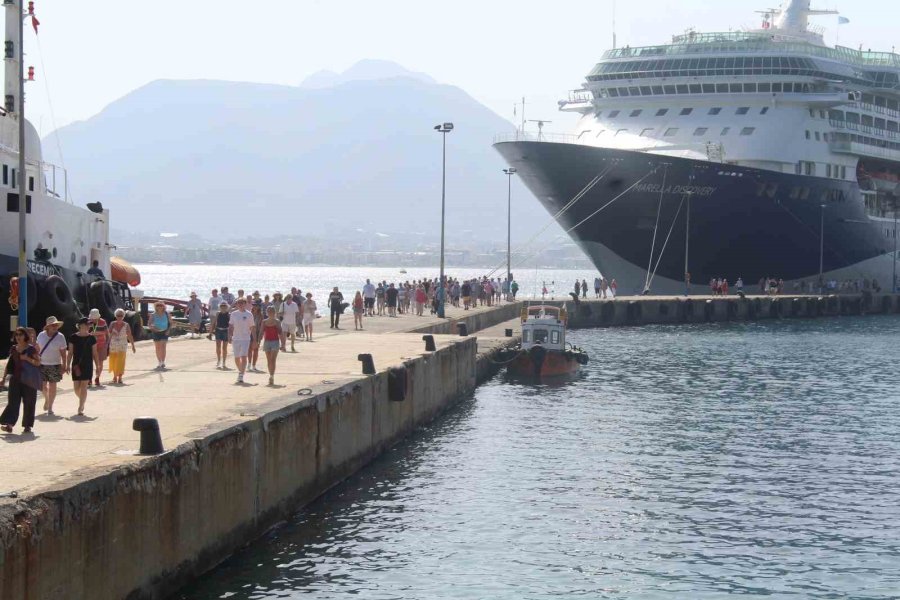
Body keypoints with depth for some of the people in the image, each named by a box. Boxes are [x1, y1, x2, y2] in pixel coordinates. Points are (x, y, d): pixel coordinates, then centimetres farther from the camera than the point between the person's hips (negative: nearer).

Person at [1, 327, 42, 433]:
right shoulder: (13, 349, 10)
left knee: (28, 403, 1)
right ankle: (9, 424, -14)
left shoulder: (31, 349, -3)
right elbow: (9, 364, 14)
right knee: (13, 401, -6)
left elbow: (38, 362, -3)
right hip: (16, 379, 3)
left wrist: (27, 358, -18)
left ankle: (27, 426, 10)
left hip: (28, 380, -3)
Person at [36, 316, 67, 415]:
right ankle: (46, 399, 34)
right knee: (42, 385, 3)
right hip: (42, 364, 2)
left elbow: (63, 353, -5)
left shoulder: (60, 337, -7)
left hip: (54, 365, -2)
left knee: (52, 386, 1)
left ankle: (50, 407, 13)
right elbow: (37, 349, 10)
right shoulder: (41, 335, 0)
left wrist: (64, 366, -8)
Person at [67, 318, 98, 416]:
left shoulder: (91, 338, 1)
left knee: (84, 386, -7)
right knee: (76, 388, 4)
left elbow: (94, 354, 5)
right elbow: (70, 353, 5)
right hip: (76, 365, 1)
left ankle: (80, 408, -4)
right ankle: (82, 401, 33)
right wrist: (68, 365, 1)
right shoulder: (73, 338, 1)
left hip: (88, 365, -1)